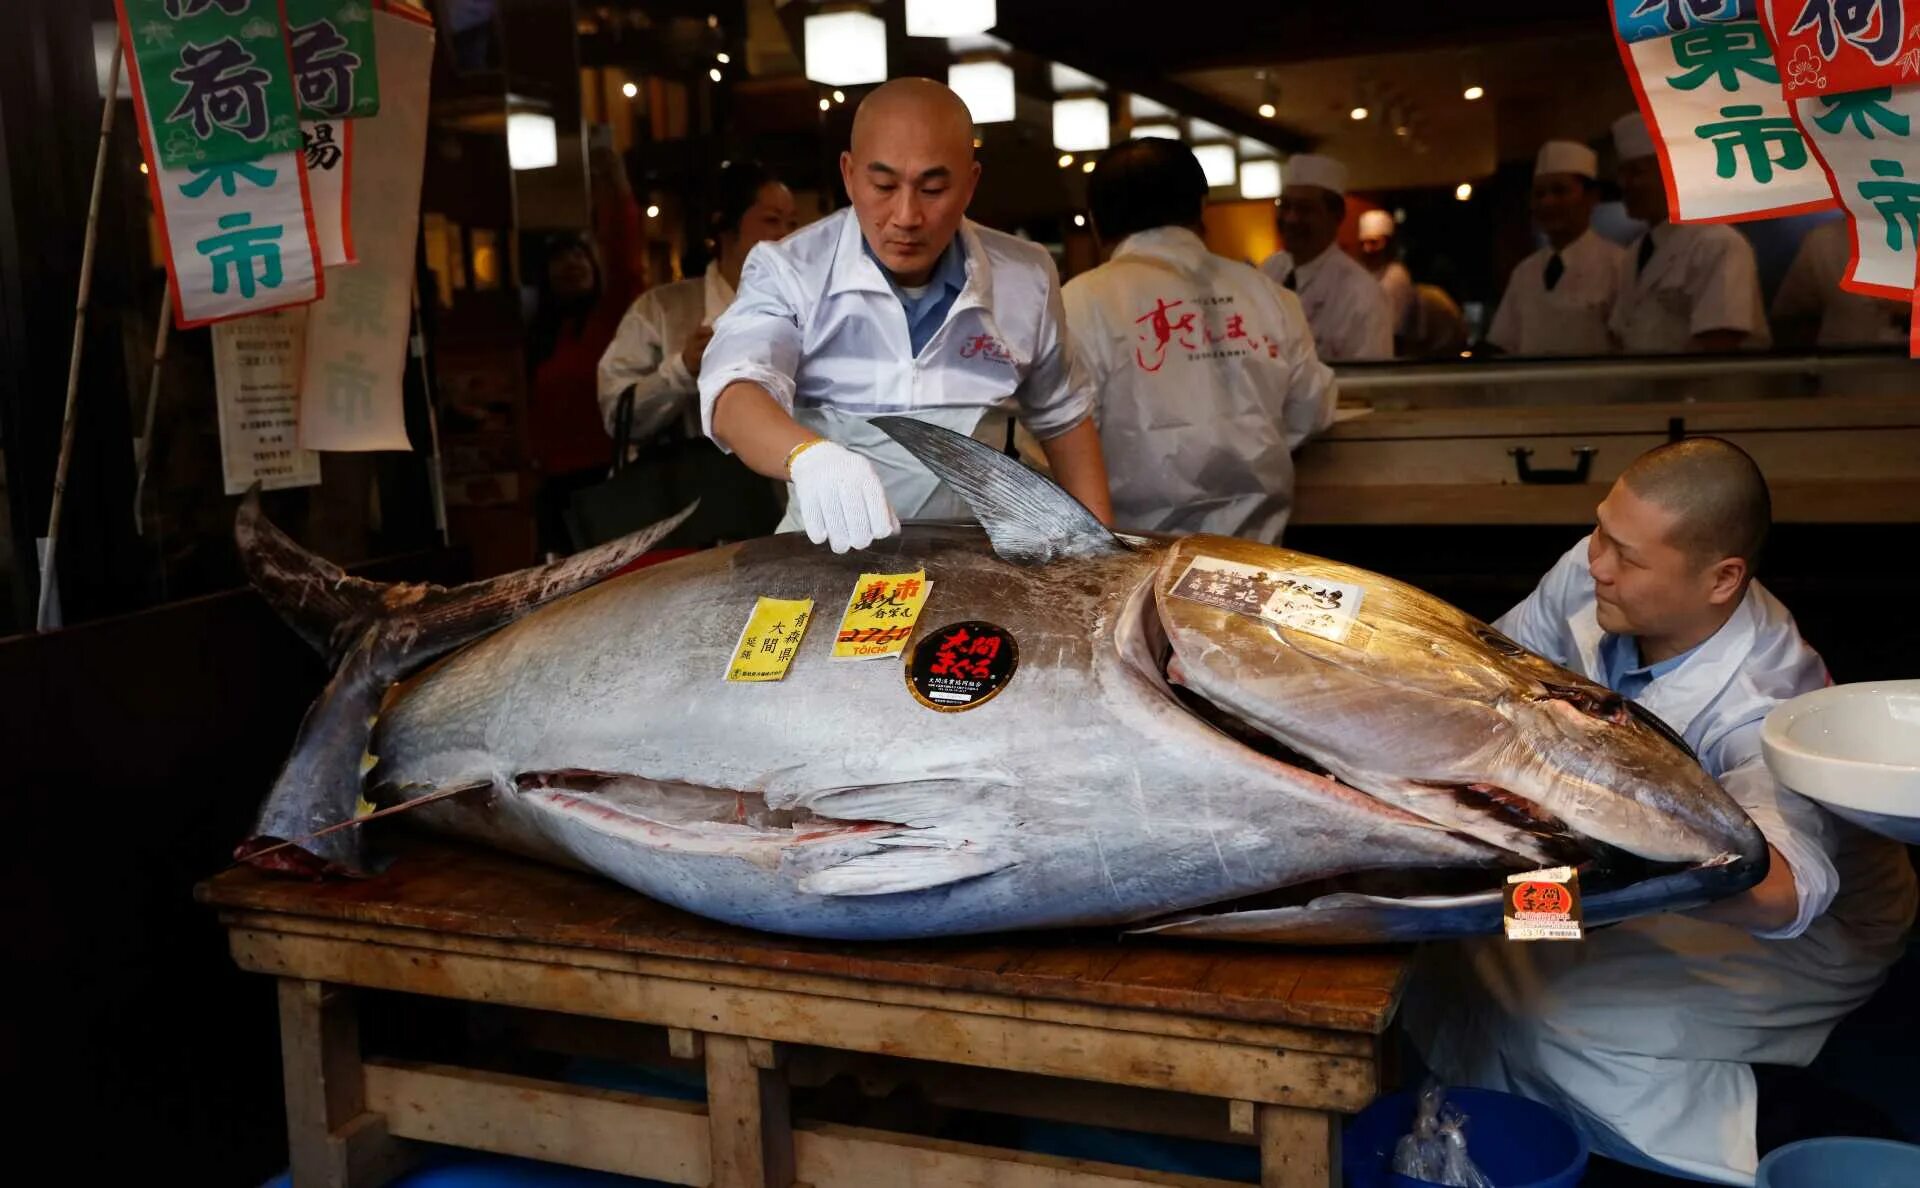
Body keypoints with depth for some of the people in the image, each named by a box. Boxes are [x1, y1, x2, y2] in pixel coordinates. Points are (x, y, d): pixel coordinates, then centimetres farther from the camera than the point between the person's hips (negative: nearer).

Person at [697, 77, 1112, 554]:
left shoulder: (1026, 279, -1)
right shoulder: (787, 271, -10)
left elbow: (1062, 421, 12)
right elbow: (734, 395, -26)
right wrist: (808, 454, -47)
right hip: (830, 551, -2)